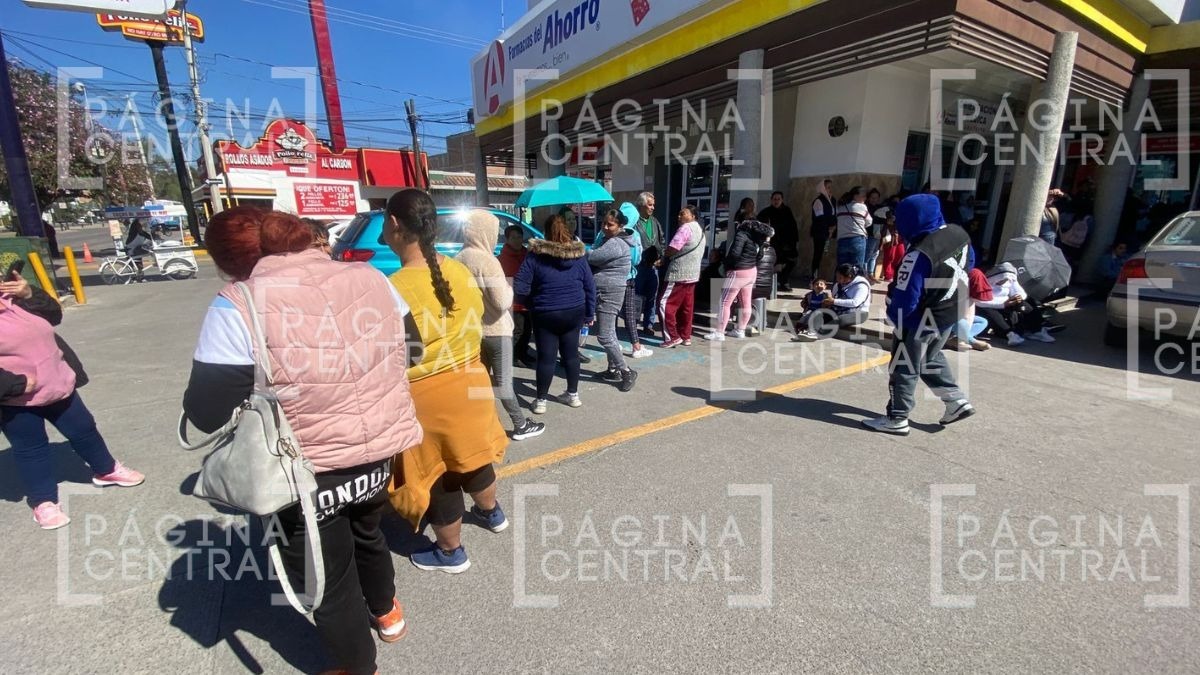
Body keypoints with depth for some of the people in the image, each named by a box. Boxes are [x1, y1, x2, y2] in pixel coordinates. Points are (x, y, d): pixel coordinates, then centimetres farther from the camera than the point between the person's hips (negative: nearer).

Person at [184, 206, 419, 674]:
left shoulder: (239, 307, -20)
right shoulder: (370, 277, -6)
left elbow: (208, 412, -16)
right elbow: (405, 349, 6)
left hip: (308, 478, -5)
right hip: (379, 454, 5)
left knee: (327, 586, 22)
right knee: (367, 533, 35)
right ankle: (386, 612, 60)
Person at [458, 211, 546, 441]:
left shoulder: (459, 259, 2)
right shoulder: (488, 261, -20)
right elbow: (502, 302, -22)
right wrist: (509, 288, -4)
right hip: (495, 330, -7)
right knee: (503, 380, 2)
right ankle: (521, 425, 14)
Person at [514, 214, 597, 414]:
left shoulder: (536, 255, -8)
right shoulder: (579, 255, 3)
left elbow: (520, 287, -12)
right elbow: (590, 286, 5)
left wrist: (530, 304, 6)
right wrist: (589, 313, 13)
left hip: (546, 314, -3)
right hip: (574, 312, 3)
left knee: (546, 357, 4)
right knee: (571, 353, 14)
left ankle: (541, 401, 13)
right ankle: (573, 395, 25)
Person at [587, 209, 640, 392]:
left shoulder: (615, 244, -20)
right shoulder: (610, 240, 15)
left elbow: (592, 257, -22)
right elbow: (598, 260, 14)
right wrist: (588, 250, -5)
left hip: (609, 294, -11)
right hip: (605, 293, 11)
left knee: (604, 335, -9)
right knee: (609, 332, 15)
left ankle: (627, 371, -2)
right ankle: (614, 370, 25)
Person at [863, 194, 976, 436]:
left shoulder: (920, 254, -31)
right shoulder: (959, 234, -4)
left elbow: (904, 299, -27)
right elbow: (969, 265, 15)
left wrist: (895, 318, -8)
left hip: (920, 321, -8)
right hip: (950, 315, 9)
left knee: (904, 368, 5)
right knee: (931, 359, 29)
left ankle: (897, 419, 14)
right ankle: (957, 401, 32)